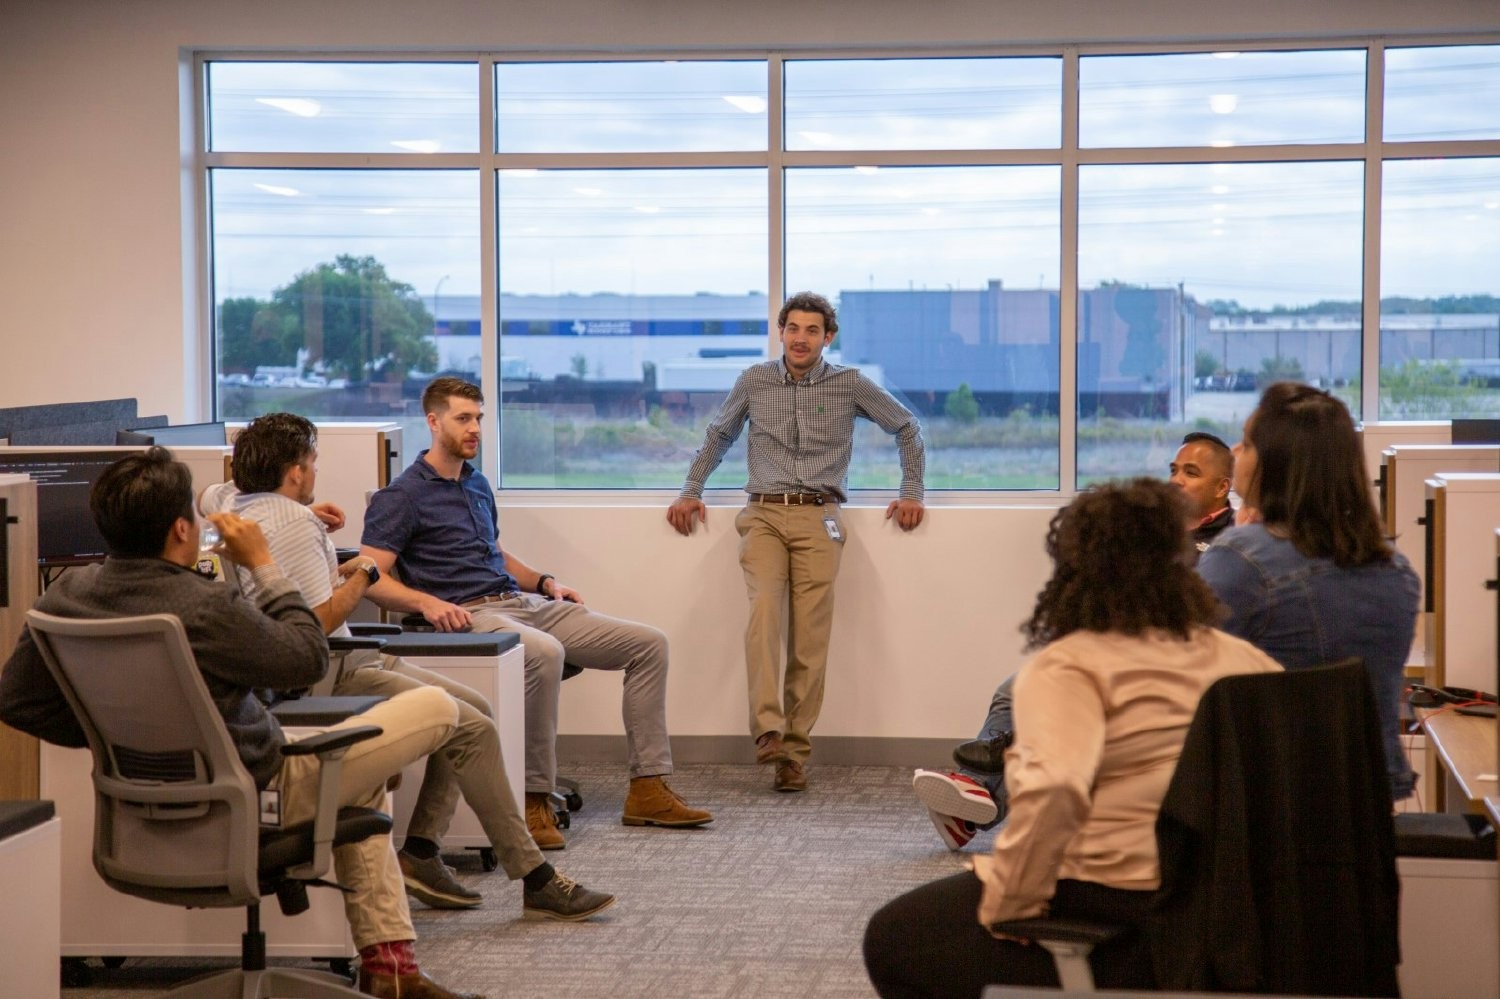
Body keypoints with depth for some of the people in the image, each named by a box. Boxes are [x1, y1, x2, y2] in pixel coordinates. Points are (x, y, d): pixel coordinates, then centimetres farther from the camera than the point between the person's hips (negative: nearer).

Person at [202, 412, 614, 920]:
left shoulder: (232, 500, 11)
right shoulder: (292, 524, -18)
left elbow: (206, 496, 38)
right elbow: (321, 621, -26)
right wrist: (363, 572, -7)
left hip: (345, 663, 11)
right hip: (329, 680, -11)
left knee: (475, 708, 9)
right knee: (472, 728, -18)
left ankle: (419, 851, 5)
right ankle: (535, 881, -15)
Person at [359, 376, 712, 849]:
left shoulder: (477, 485, 23)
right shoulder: (401, 496, -2)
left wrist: (545, 582, 18)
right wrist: (426, 602, -26)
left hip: (524, 604, 9)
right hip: (468, 615, -9)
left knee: (648, 644, -2)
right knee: (544, 653, -41)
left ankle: (648, 789, -2)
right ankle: (533, 799, -31)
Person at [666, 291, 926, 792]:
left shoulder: (850, 384, 7)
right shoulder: (754, 381, 11)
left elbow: (907, 427, 19)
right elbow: (718, 435, 26)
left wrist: (911, 492, 14)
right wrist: (691, 490, 21)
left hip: (818, 518, 0)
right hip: (764, 515, 0)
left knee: (810, 635, -9)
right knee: (765, 607, -26)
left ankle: (794, 749, -4)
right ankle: (769, 728, -35)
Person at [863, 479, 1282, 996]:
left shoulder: (1065, 667, -11)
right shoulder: (1238, 657, 10)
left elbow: (1054, 788, -29)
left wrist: (1008, 900, -17)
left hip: (1117, 904, -8)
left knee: (891, 939, 8)